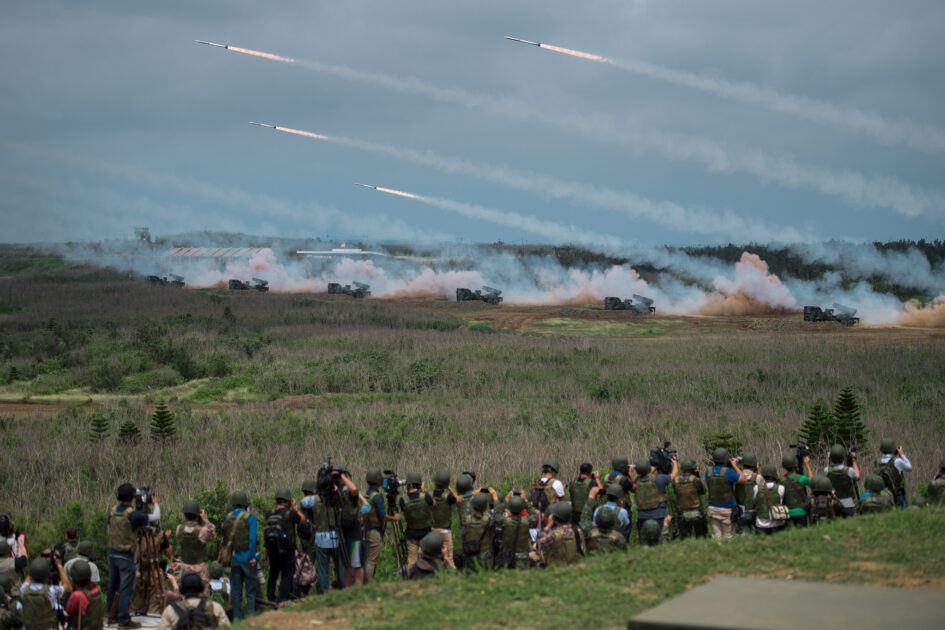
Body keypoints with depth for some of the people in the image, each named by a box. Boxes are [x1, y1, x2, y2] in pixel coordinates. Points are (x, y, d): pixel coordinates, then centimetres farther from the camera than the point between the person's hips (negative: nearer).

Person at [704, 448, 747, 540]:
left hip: (713, 508, 5)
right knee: (728, 537, 5)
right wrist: (735, 466, -1)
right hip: (727, 509, -5)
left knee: (717, 536, 10)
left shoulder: (708, 472, -2)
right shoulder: (728, 472, -19)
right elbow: (744, 480, -10)